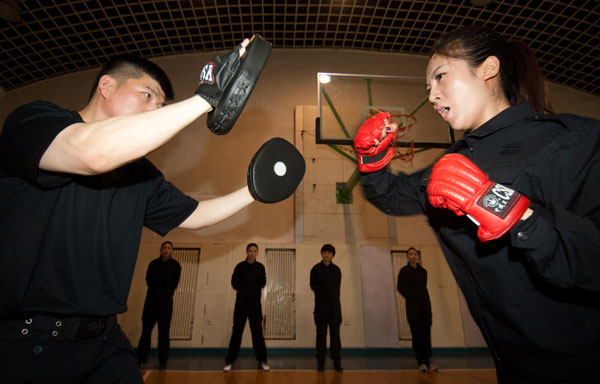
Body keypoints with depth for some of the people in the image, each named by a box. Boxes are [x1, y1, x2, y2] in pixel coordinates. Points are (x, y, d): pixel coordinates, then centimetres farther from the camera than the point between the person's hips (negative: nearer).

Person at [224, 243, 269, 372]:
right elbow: (234, 283, 0)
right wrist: (244, 290, 4)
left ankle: (262, 360, 13)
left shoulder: (260, 267, 2)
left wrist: (254, 289, 0)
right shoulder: (240, 266, -3)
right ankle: (230, 361, 13)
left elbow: (263, 283, 6)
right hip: (241, 303, -1)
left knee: (257, 332, 3)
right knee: (237, 331, 3)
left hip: (255, 303, 1)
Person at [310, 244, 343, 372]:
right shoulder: (316, 269, 2)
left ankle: (337, 362, 10)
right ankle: (320, 362, 12)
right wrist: (322, 294, 4)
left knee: (335, 333, 2)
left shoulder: (337, 270, 8)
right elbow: (312, 285, 5)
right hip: (321, 305, -1)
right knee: (321, 334, 3)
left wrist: (331, 295, 2)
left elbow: (338, 286, 12)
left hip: (335, 305, 2)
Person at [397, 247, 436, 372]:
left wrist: (424, 300, 3)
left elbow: (423, 288, 15)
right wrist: (411, 298, -5)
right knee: (416, 333, -4)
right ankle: (421, 362, 3)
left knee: (426, 333, 0)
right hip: (412, 306, -3)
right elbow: (400, 288, -1)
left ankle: (427, 361, 5)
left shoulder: (423, 271, 12)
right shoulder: (404, 271, 0)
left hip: (425, 304, 3)